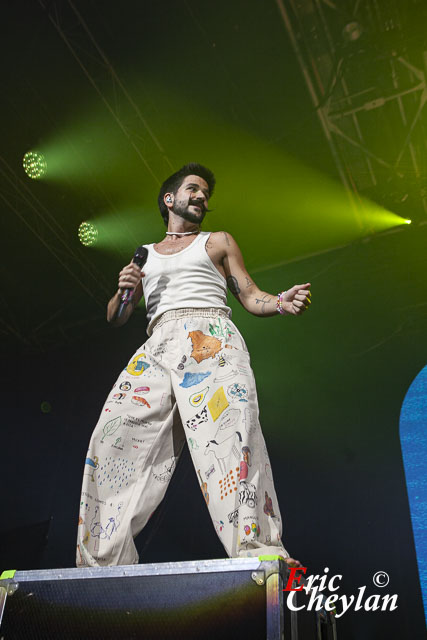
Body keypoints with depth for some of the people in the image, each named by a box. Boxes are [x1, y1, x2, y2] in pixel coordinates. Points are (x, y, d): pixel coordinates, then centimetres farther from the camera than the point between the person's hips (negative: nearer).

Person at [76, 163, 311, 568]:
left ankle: (259, 555, -34)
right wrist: (123, 290, 5)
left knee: (228, 434, -28)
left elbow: (249, 296, 18)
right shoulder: (144, 256, 32)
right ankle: (104, 566, -10)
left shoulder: (219, 242, 27)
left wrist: (281, 304, -5)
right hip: (156, 347, 3)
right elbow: (115, 318, 28)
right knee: (114, 439, -14)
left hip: (210, 337, -3)